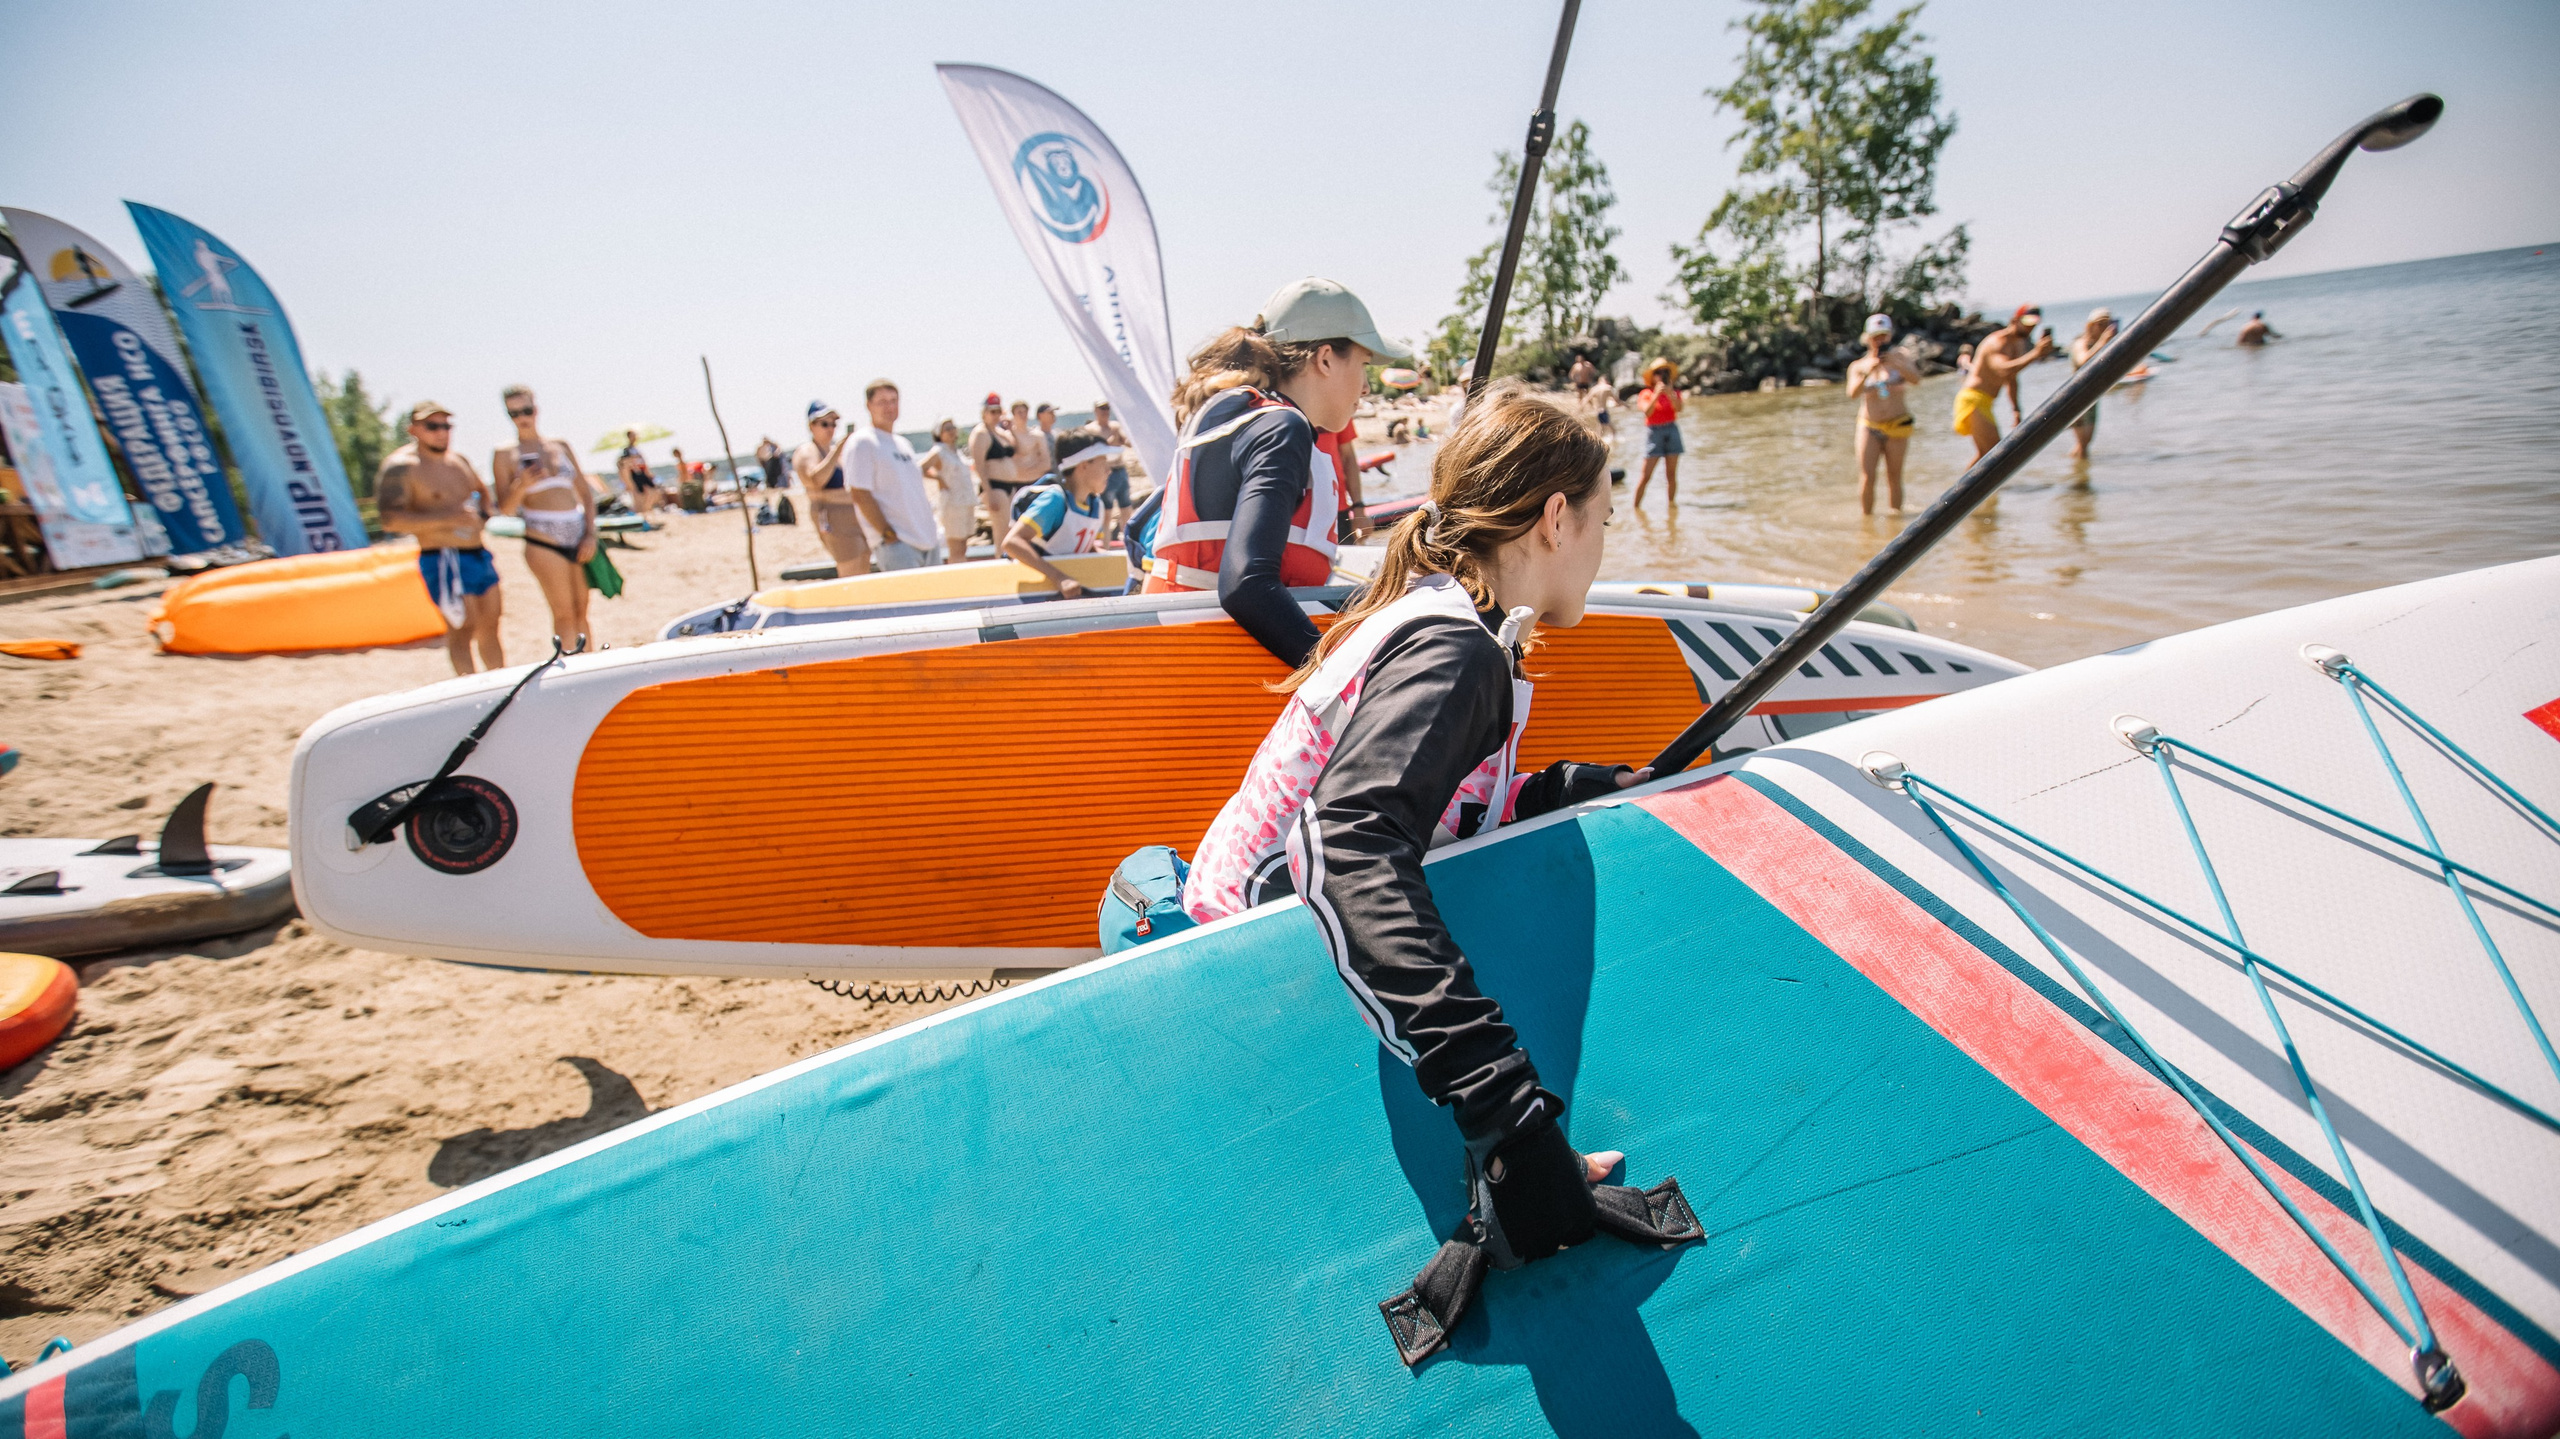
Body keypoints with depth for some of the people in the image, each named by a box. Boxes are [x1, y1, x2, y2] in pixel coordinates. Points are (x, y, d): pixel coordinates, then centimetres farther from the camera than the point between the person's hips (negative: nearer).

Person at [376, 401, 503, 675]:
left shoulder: (459, 461, 14)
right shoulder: (400, 466, -9)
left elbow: (482, 490, 35)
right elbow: (391, 519, -20)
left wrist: (482, 513, 13)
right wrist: (446, 519, -27)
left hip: (480, 554, 8)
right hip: (445, 560, -8)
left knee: (489, 626, 12)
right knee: (463, 628, -13)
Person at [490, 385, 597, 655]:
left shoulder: (561, 447, 13)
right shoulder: (505, 456, 3)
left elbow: (586, 493, 14)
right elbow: (505, 508, -1)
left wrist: (590, 534, 1)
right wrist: (522, 486, -21)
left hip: (578, 538, 4)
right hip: (543, 541, -4)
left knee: (581, 613, 7)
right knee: (564, 615, -6)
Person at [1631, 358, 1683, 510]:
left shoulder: (1674, 392, 9)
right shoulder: (1646, 394, 1)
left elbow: (1678, 408, -11)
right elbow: (1647, 412, -17)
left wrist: (1669, 393, -23)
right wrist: (1657, 394, -21)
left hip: (1672, 431, 3)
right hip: (1654, 432, -3)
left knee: (1671, 473, 2)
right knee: (1646, 475, -6)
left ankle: (1671, 503, 10)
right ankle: (1635, 504, 2)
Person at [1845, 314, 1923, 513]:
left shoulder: (1898, 358, 5)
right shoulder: (1858, 366, 4)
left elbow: (1916, 379, -11)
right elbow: (1853, 393, -12)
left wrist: (1895, 364, -26)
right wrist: (1868, 372, -27)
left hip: (1897, 426, 0)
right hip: (1869, 427, 0)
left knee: (1894, 477, 3)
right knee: (1867, 478, -9)